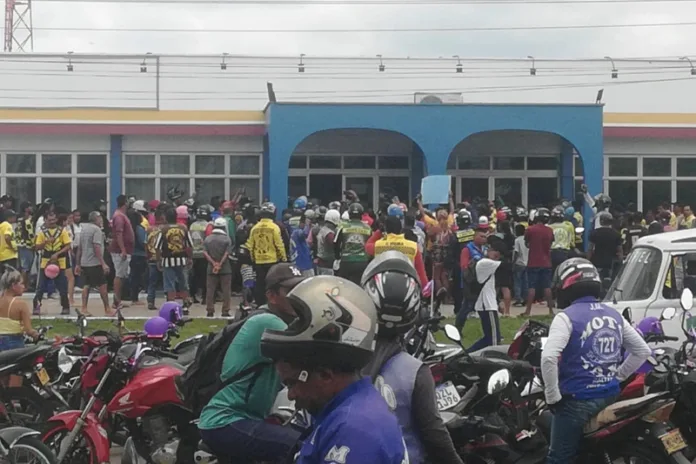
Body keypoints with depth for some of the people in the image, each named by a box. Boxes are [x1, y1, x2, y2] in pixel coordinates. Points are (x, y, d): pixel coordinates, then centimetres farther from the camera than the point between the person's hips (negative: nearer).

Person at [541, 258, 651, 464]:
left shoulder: (567, 317, -12)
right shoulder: (615, 315, 9)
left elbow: (548, 358, -26)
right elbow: (642, 351, 16)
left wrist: (553, 396, -15)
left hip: (577, 400, -7)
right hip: (610, 396, 7)